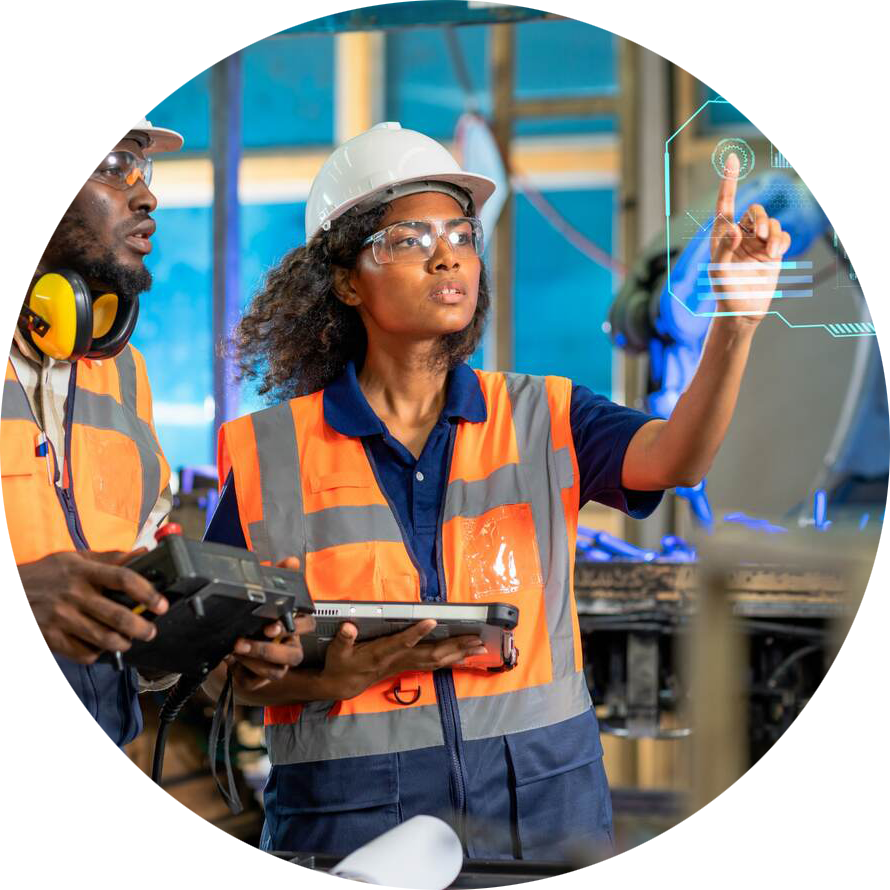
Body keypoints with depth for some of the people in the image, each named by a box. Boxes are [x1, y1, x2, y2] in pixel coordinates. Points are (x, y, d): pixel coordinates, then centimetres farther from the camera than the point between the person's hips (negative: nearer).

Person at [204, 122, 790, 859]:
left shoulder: (542, 418, 4)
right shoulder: (267, 455, 1)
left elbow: (672, 457, -16)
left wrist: (736, 324, -32)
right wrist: (338, 679, -16)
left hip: (542, 802, 1)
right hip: (350, 817, -1)